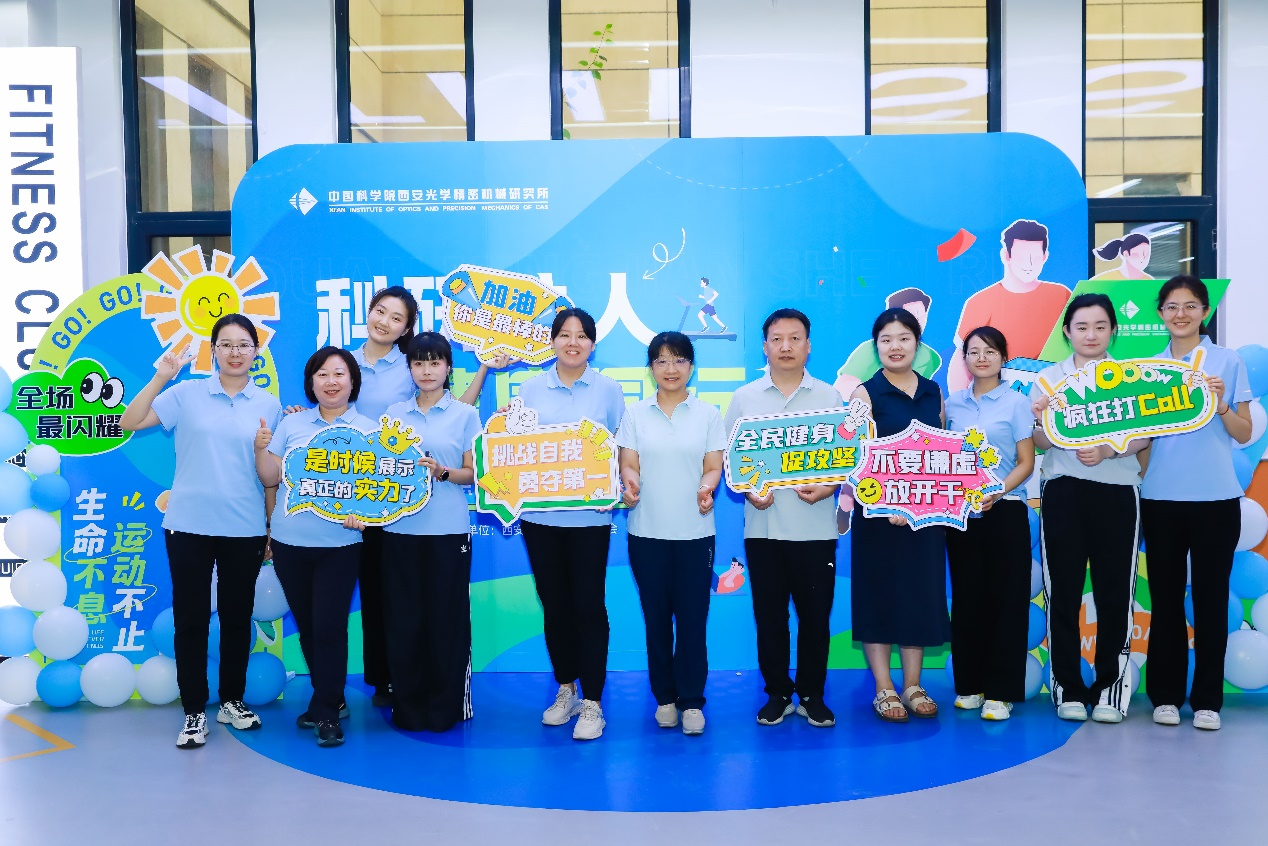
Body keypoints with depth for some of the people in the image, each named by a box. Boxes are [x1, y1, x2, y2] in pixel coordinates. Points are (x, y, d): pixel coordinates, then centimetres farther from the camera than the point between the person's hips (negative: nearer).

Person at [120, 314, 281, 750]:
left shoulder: (269, 404, 4)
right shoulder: (187, 394, -1)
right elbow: (129, 423, -7)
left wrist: (275, 526, 6)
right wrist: (161, 376, -14)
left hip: (245, 529, 1)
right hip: (189, 525, -1)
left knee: (237, 616, 11)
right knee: (191, 618, 4)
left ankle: (232, 700, 28)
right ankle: (194, 710, 16)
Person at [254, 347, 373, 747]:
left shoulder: (369, 430, 0)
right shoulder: (291, 424, 6)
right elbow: (270, 478, 6)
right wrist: (261, 449, -11)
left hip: (339, 544, -3)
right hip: (289, 541, 3)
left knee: (329, 626, -5)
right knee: (306, 625, 12)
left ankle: (327, 713, 8)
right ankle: (330, 698, 29)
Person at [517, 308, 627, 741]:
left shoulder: (608, 390, 2)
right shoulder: (531, 389, 7)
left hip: (589, 514, -2)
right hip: (539, 512, 2)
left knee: (588, 605, -2)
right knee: (554, 604, 10)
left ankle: (592, 703, 7)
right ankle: (565, 690, 27)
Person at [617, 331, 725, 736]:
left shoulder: (707, 414, 6)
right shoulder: (635, 414, 7)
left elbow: (713, 467, 3)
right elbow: (628, 464, 2)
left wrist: (707, 488, -19)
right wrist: (628, 482, -20)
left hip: (694, 532, -1)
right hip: (647, 532, 1)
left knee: (692, 618, 0)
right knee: (656, 617, 7)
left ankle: (692, 700, 13)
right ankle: (665, 698, 20)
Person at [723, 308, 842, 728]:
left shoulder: (829, 397, 6)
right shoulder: (744, 398, 7)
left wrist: (827, 487, -12)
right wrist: (748, 490, -9)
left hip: (815, 527, 0)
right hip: (763, 525, 1)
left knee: (815, 615, 5)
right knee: (769, 615, 7)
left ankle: (812, 695, 20)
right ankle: (777, 693, 21)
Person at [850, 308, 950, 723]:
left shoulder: (934, 392, 9)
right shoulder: (866, 393, -4)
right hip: (879, 510, -4)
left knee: (921, 592, 8)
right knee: (879, 592, 2)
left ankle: (913, 685, 20)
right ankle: (883, 689, 12)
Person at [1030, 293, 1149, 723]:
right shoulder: (1049, 378, 7)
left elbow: (1143, 436, 0)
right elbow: (1041, 443, 2)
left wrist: (1107, 451, -18)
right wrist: (1041, 420, -19)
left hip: (1117, 492, 0)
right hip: (1064, 491, 0)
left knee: (1115, 590, 1)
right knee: (1063, 590, 1)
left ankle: (1111, 688, 11)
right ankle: (1068, 689, 10)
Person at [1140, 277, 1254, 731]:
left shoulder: (1228, 362, 2)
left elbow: (1244, 434, 0)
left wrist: (1221, 405, -16)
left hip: (1215, 497, -2)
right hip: (1161, 497, 2)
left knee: (1211, 596, 4)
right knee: (1165, 597, 7)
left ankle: (1207, 699, 13)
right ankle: (1165, 694, 16)